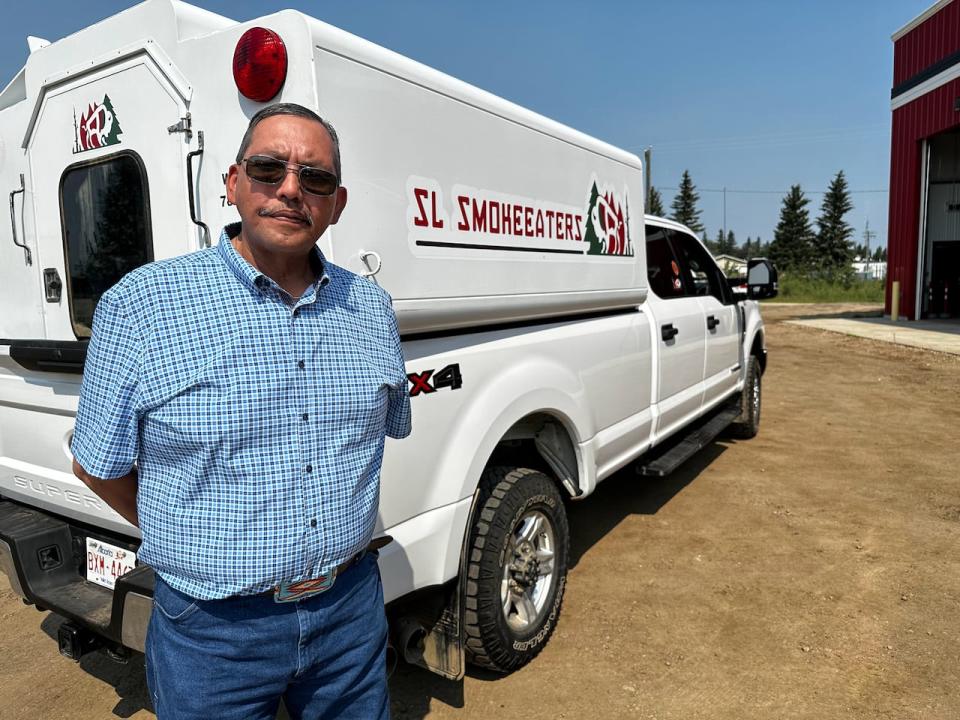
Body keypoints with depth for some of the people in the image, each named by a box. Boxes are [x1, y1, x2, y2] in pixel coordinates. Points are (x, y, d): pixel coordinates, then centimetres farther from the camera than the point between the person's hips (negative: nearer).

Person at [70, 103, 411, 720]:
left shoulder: (373, 307, 0)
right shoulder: (141, 304, -12)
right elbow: (98, 466, -3)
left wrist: (335, 547, 10)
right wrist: (198, 544, 4)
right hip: (213, 629, -3)